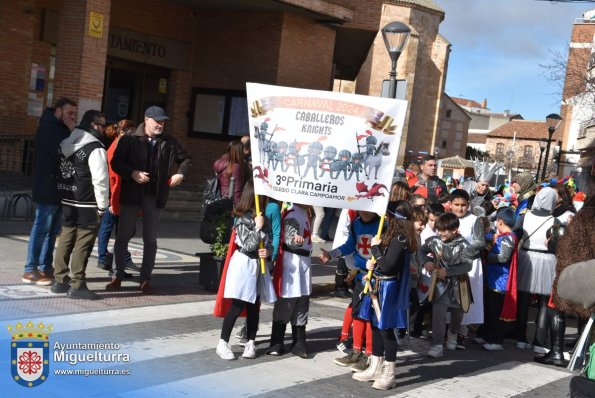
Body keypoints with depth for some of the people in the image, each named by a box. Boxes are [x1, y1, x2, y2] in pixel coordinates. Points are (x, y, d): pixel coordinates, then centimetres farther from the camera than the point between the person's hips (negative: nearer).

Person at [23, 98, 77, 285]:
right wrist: (71, 132, -11)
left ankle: (46, 267, 17)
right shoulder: (48, 128, -10)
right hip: (48, 188, -9)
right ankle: (31, 270, -1)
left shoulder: (61, 129, 18)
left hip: (59, 187, 9)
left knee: (52, 230, 11)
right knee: (41, 229, -6)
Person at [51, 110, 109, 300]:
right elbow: (100, 179, -18)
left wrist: (65, 194, 16)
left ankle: (60, 280, 19)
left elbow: (59, 172, 15)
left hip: (67, 202, 8)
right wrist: (102, 205, -10)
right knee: (83, 244, -4)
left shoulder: (66, 144, 13)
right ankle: (77, 285, -2)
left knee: (66, 240, 14)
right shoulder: (95, 148, -14)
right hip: (87, 206, -8)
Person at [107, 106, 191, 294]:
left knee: (150, 239, 7)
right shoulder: (129, 139, -3)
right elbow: (116, 162, -6)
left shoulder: (169, 142, 6)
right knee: (123, 236, 4)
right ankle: (118, 277, 17)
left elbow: (185, 159, 17)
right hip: (131, 194, -2)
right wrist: (132, 173, -21)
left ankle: (145, 279, 17)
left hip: (155, 196, 2)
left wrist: (181, 174, -1)